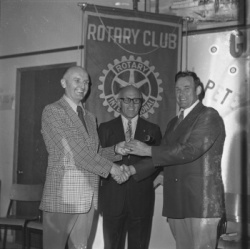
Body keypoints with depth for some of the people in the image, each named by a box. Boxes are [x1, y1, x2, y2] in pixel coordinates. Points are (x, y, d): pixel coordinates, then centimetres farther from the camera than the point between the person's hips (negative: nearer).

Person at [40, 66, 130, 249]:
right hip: (63, 195, -6)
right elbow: (77, 152, -13)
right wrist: (111, 167, -12)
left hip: (88, 197, 6)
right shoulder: (52, 111, -5)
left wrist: (115, 150, -2)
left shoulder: (90, 117, 18)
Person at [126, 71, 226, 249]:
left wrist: (149, 150, -14)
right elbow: (162, 155, 16)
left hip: (202, 202, -7)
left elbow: (189, 150, -17)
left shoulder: (209, 116, -6)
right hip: (176, 202, 7)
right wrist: (133, 169, 0)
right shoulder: (174, 123, 20)